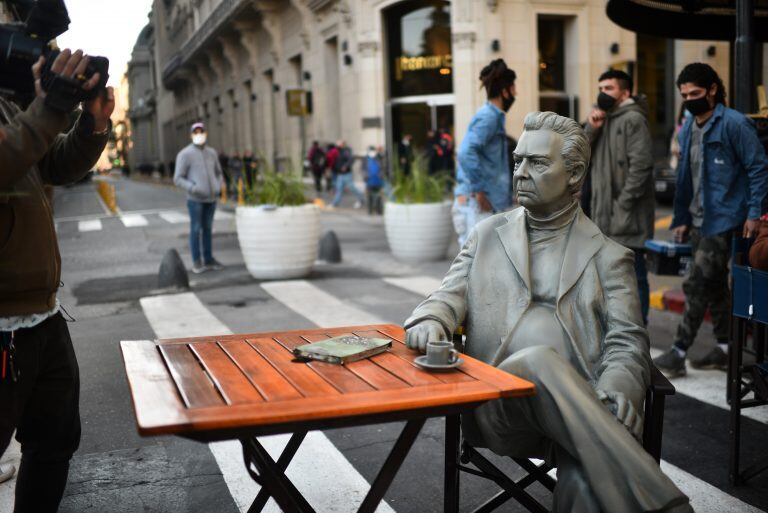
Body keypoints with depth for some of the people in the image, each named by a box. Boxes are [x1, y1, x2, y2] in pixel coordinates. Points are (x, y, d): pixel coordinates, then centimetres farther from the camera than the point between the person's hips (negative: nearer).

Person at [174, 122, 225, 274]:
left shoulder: (212, 153, 9)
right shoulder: (185, 154, -7)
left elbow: (219, 173, 20)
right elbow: (178, 179, -8)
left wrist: (218, 188, 1)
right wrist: (193, 188, -21)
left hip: (211, 198, 5)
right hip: (195, 199, -5)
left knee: (207, 228, 11)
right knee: (196, 229, -2)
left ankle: (208, 259, 19)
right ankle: (197, 262, 4)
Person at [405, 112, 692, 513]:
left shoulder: (608, 256, 15)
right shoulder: (487, 234, 22)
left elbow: (626, 343, 7)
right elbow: (451, 296, 15)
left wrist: (616, 388, -17)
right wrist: (430, 321, -11)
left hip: (578, 405, -1)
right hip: (498, 401, 2)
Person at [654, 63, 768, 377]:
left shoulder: (735, 124, -12)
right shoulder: (688, 129, 12)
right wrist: (681, 219, 16)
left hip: (723, 221, -8)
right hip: (698, 221, 8)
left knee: (697, 286, -9)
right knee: (714, 286, 15)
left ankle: (679, 352, -3)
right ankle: (725, 348, 25)